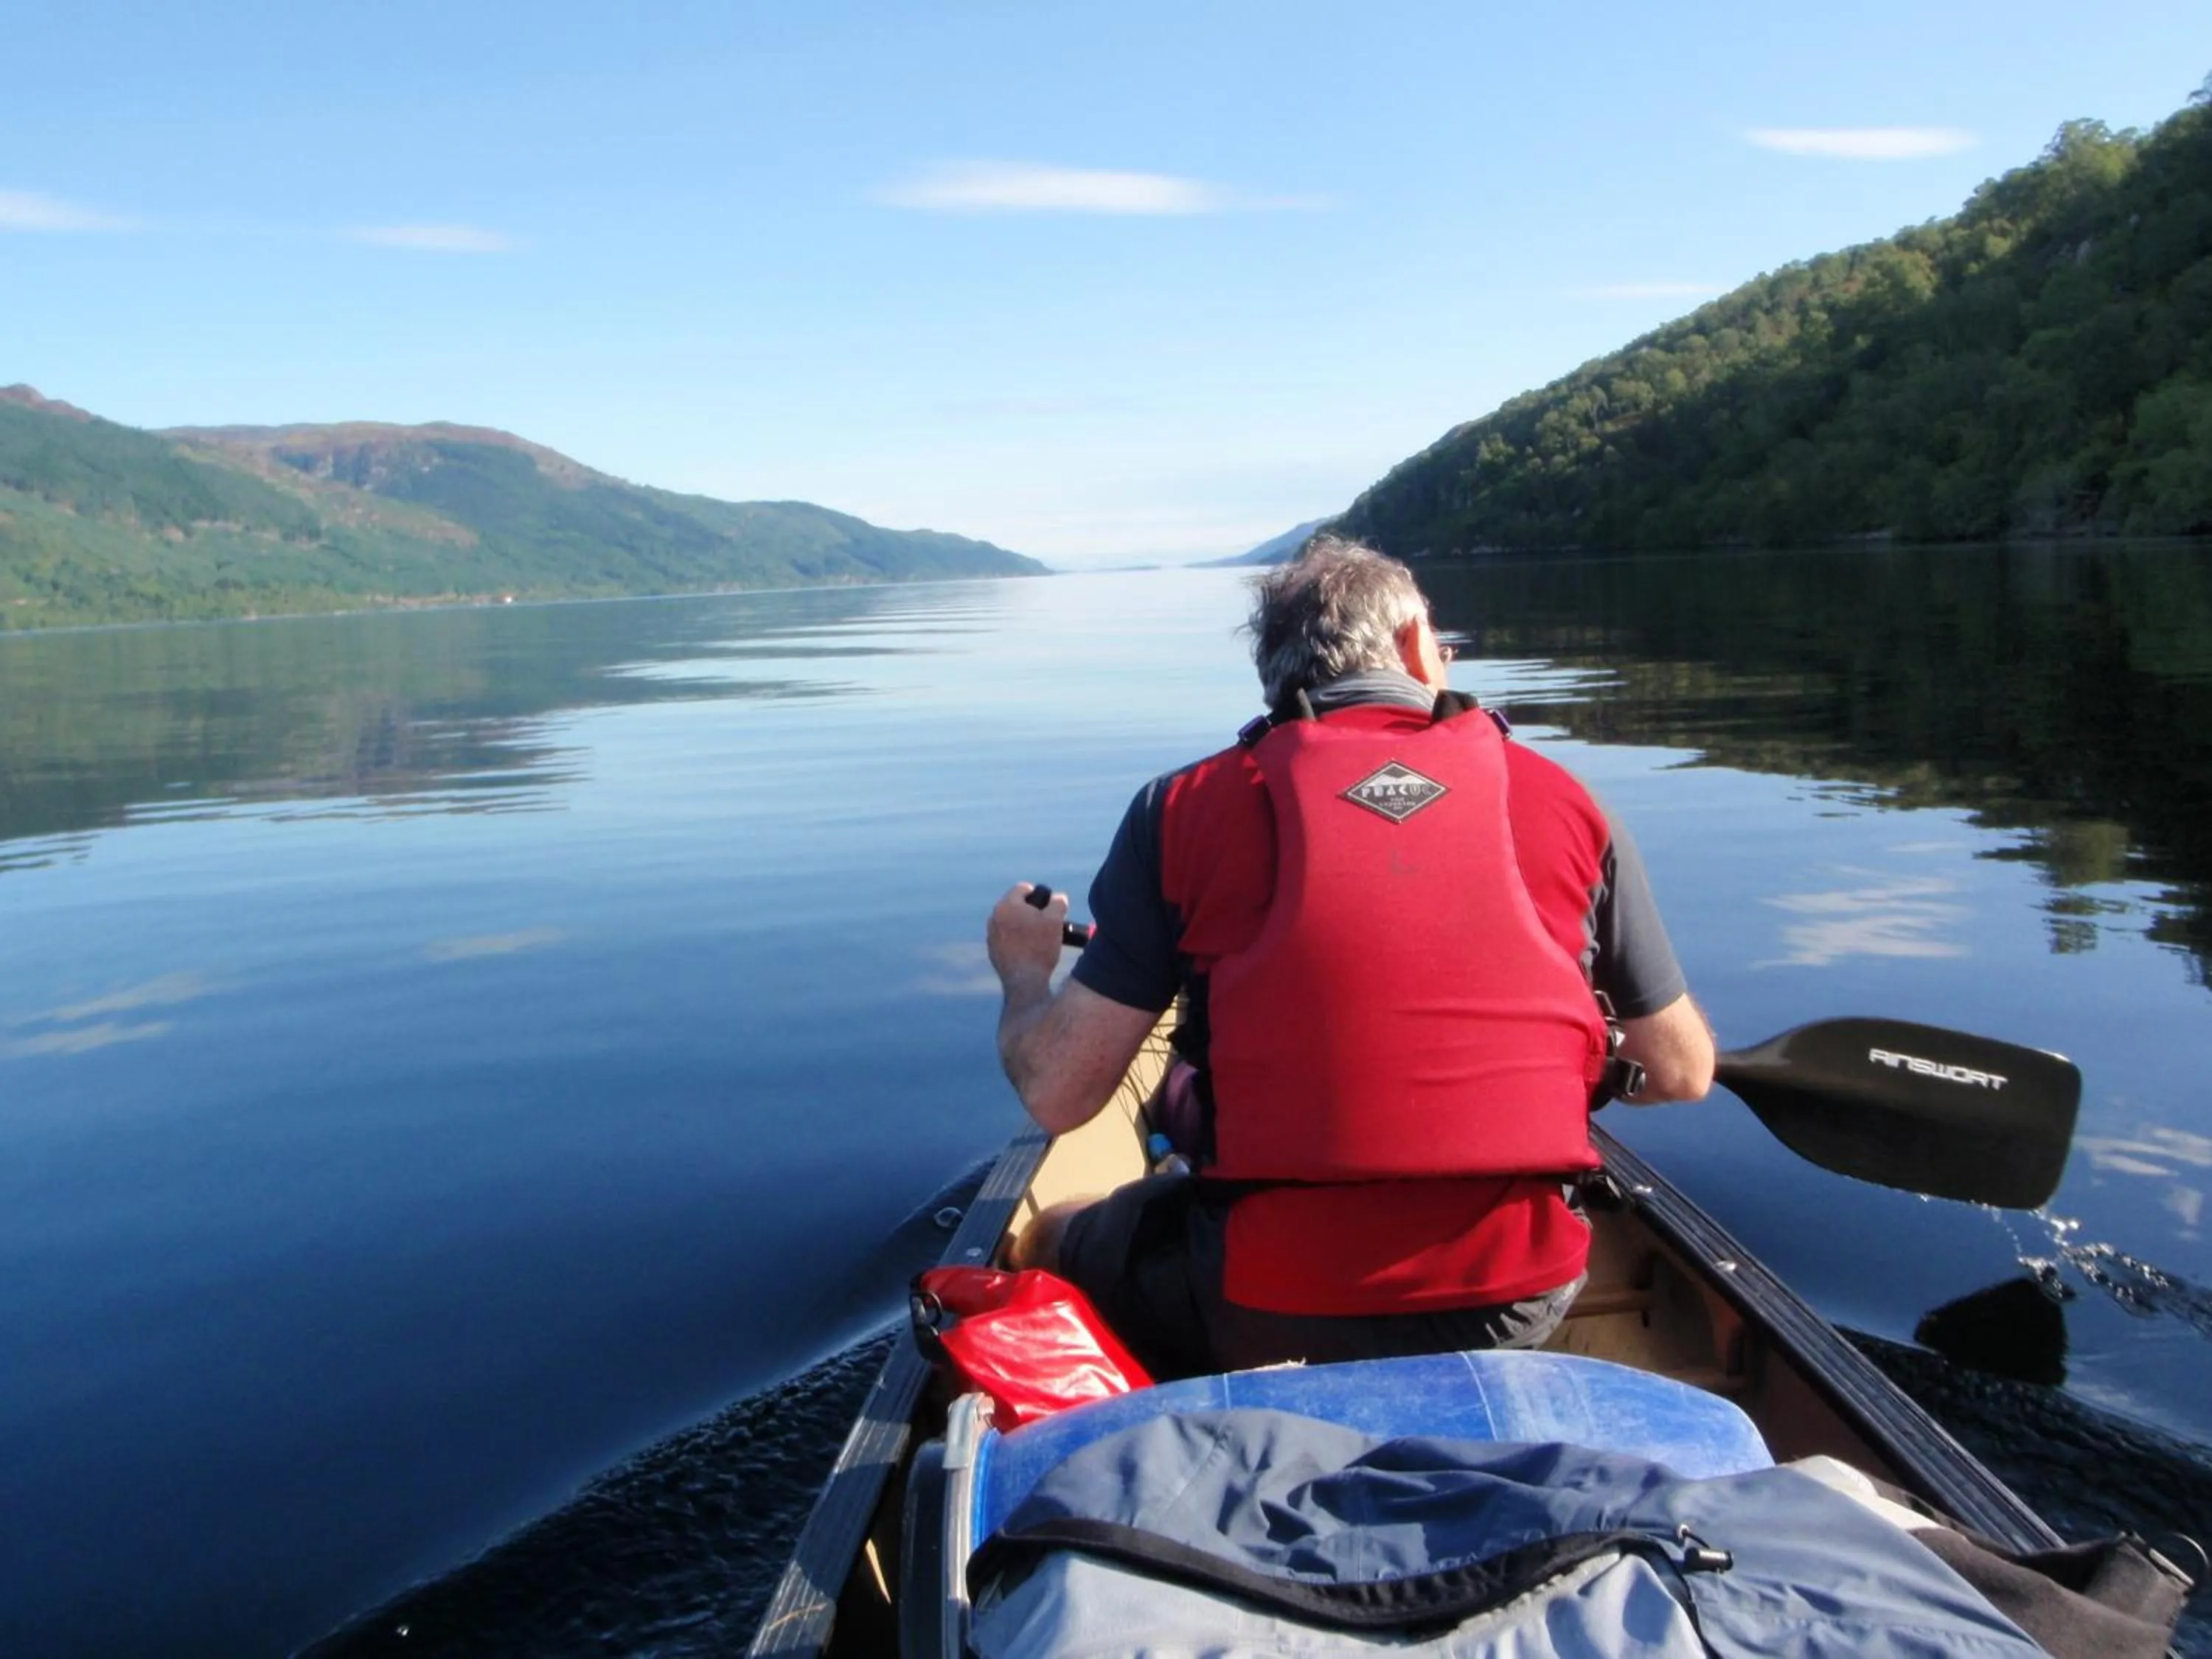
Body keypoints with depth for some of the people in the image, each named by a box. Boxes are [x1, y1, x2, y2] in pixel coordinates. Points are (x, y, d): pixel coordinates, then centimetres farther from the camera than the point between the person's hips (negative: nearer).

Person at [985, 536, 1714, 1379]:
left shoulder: (1187, 807, -4)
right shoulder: (1561, 800, 1)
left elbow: (1057, 1095, -4)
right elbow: (1684, 1073, 10)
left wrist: (1025, 968, 17)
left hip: (1265, 1310, -2)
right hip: (1523, 1300, 3)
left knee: (1049, 1242, 26)